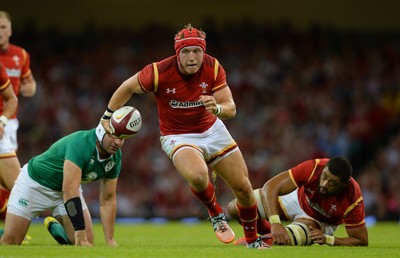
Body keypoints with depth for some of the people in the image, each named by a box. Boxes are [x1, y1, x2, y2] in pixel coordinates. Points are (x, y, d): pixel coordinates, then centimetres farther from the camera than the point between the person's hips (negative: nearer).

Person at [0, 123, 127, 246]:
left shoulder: (115, 157, -13)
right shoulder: (81, 143, -36)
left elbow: (108, 200, -6)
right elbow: (70, 191, -42)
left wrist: (110, 240, -13)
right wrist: (80, 236, -45)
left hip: (67, 188, 6)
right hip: (35, 184, -6)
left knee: (87, 242, -8)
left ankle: (54, 226, 20)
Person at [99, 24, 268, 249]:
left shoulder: (213, 68, -17)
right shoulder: (158, 72, -25)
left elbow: (231, 109, -15)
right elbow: (128, 87, -6)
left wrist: (217, 108, -38)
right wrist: (108, 117, 0)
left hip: (212, 129, 4)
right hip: (178, 136, -4)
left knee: (243, 187, 4)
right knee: (198, 175, -36)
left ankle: (253, 241, 30)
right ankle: (216, 215, -2)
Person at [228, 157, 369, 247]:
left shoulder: (353, 200, -37)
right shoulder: (313, 168, -37)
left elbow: (361, 241, -25)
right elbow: (270, 186, -37)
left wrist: (327, 239, -37)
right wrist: (275, 223, -49)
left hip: (320, 222, -2)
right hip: (298, 198, 2)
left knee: (283, 241, -32)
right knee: (235, 208, -7)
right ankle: (271, 233, 22)